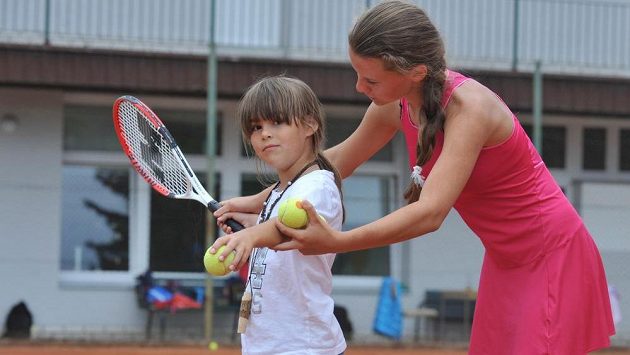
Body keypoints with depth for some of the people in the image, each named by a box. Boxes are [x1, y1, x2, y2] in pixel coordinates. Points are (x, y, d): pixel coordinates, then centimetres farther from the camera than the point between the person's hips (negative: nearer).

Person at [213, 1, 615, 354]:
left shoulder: (469, 106, -29)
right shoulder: (396, 106, -6)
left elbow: (431, 213, -38)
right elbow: (340, 159, 14)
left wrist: (336, 242, -46)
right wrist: (259, 201, 11)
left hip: (552, 256, -8)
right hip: (505, 263, 8)